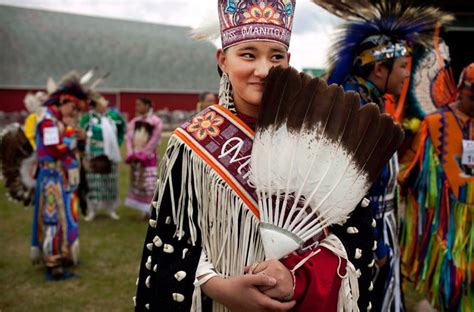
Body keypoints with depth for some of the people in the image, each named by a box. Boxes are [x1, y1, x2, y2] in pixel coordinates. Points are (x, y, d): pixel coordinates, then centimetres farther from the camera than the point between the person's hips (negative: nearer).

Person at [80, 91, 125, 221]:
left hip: (110, 155, 4)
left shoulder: (113, 115, 2)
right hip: (94, 156, -4)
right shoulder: (87, 118, -11)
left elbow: (122, 127, 21)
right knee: (94, 183, -3)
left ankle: (111, 209, 21)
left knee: (111, 183, 9)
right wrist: (84, 157, -9)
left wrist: (118, 142, 13)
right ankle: (92, 210, 8)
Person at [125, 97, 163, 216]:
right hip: (135, 158, 6)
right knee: (136, 183, 8)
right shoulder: (134, 122, 10)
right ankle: (144, 210, 17)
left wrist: (142, 155, -12)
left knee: (150, 184, -11)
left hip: (148, 157, -6)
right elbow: (129, 138, 4)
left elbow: (154, 140, -10)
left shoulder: (156, 122, -5)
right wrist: (131, 154, -9)